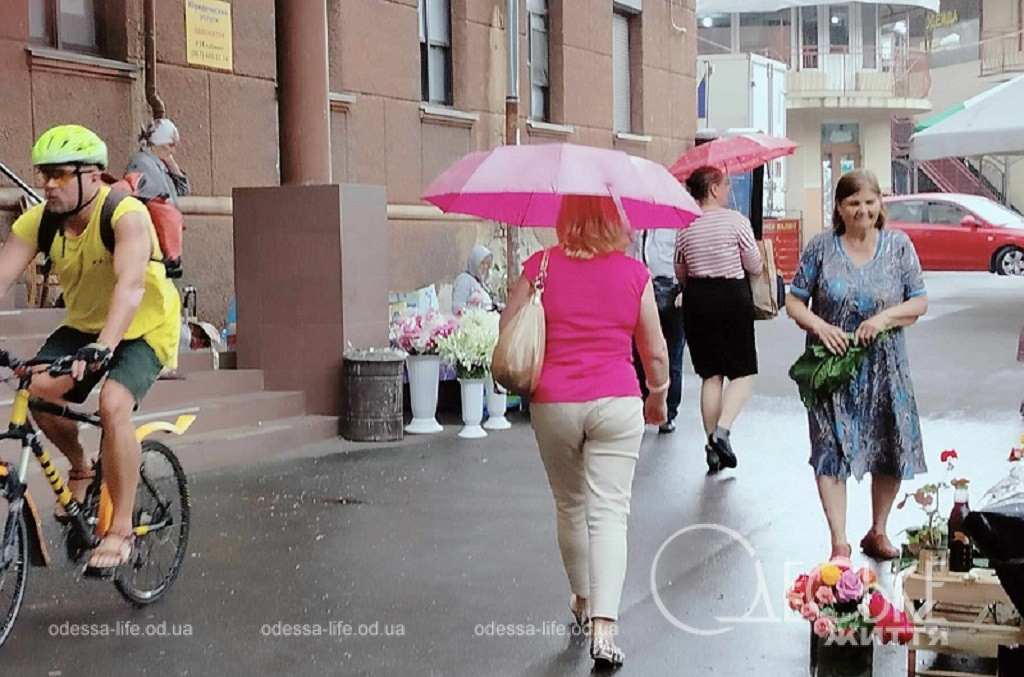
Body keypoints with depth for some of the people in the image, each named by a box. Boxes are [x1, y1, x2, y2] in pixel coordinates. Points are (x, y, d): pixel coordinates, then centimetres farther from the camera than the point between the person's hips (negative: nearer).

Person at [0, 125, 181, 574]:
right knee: (37, 389, -20)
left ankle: (121, 530, -17)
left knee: (113, 404, -29)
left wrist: (103, 346, -55)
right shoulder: (38, 221, -11)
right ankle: (80, 468, 9)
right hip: (84, 325, 5)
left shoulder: (126, 215, -27)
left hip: (143, 328, -5)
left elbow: (130, 285, -41)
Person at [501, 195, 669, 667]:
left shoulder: (540, 266, -4)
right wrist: (658, 397, 21)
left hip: (553, 404, 1)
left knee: (570, 507, 19)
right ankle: (603, 626, -10)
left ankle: (582, 600, 36)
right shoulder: (634, 273, -2)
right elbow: (655, 352, 4)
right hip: (615, 403, -1)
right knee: (609, 512, 0)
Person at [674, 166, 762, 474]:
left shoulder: (685, 226, 3)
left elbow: (680, 273, 10)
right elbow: (755, 266, -5)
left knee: (710, 375, 10)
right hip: (732, 298, -4)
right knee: (742, 372, 6)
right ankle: (722, 429, -16)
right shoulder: (736, 220, -9)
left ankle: (713, 446, 11)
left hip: (697, 300, 4)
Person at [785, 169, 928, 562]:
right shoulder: (822, 247, -1)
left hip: (885, 368, 2)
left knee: (891, 454, 9)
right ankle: (839, 543, -2)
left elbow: (920, 302, 3)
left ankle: (877, 532, 29)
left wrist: (884, 317, -16)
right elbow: (794, 301, 2)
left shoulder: (898, 245, 2)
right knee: (831, 451, -8)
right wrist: (820, 326, -17)